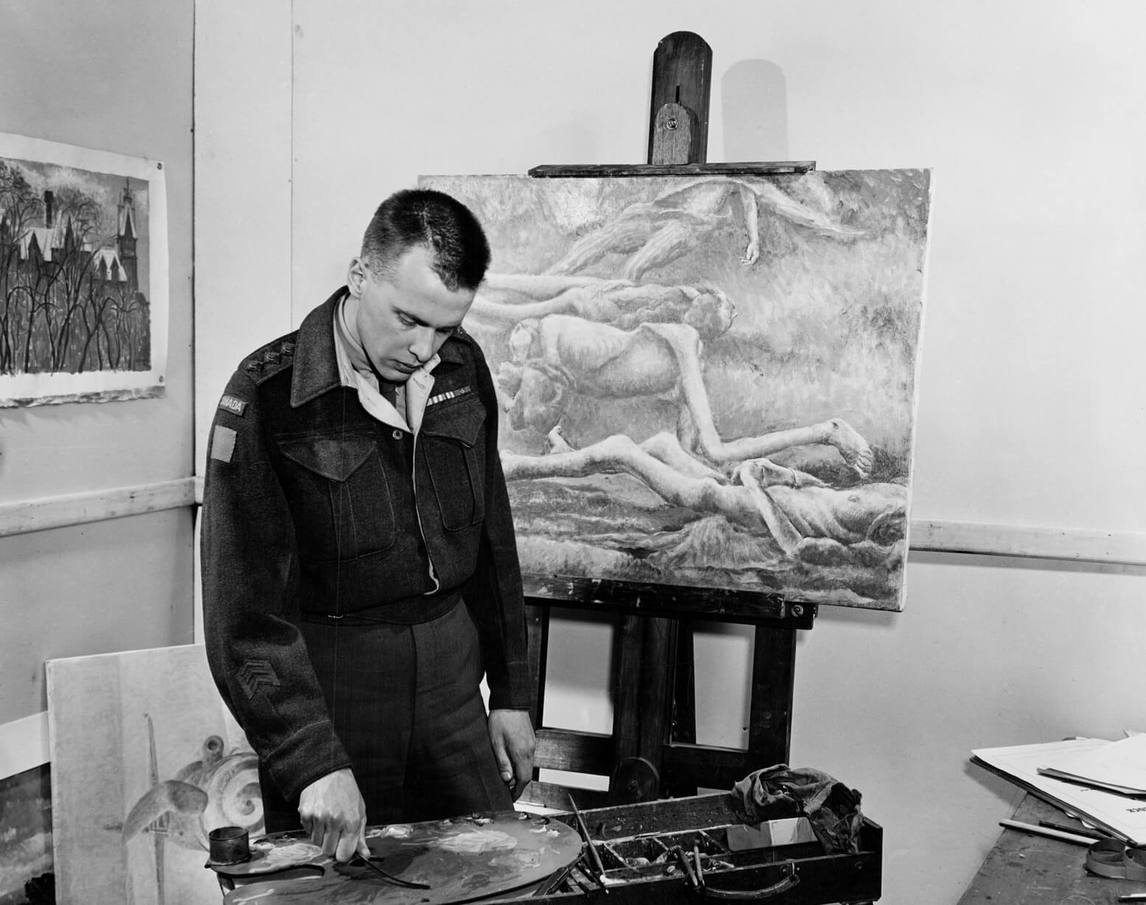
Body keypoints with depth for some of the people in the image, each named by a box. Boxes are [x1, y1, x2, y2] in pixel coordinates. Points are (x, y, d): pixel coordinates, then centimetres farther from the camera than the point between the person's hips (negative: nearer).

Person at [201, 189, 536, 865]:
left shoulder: (464, 369, -1)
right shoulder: (267, 397, -17)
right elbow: (247, 612, -18)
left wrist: (512, 693, 9)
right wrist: (314, 762, -25)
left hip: (452, 675, 5)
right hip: (325, 686, -4)